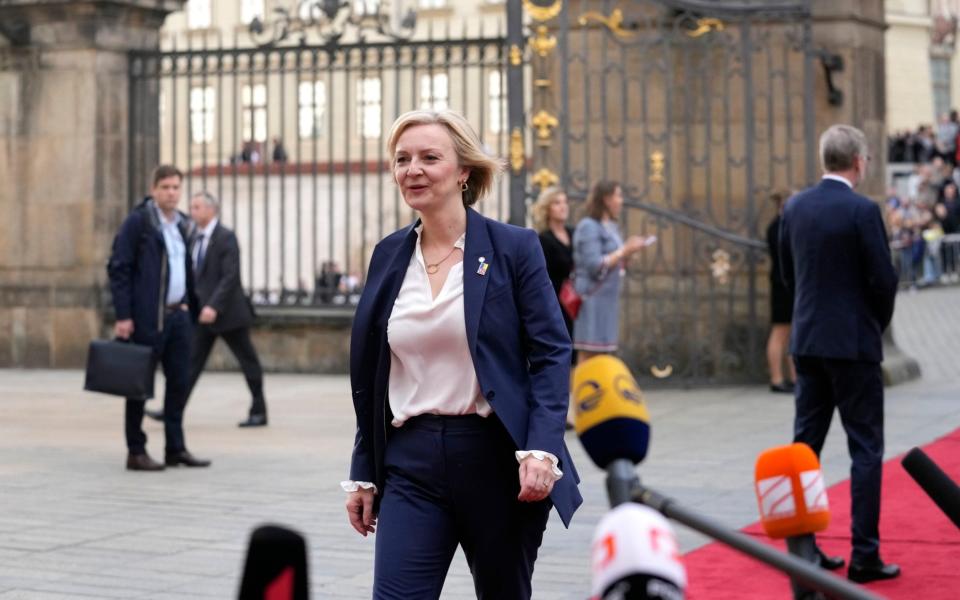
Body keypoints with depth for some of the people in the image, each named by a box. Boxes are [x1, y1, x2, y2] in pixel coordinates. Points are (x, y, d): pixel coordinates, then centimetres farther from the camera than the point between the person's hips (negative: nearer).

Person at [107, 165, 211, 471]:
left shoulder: (182, 224, 13)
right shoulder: (137, 221, -8)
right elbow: (118, 268, -11)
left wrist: (193, 308, 12)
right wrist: (123, 316, -16)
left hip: (178, 314, 7)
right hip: (147, 316, -6)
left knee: (180, 382, 7)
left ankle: (176, 448, 15)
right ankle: (136, 452, 7)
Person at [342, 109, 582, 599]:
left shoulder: (514, 247, -4)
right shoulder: (389, 255, 9)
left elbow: (551, 355, -7)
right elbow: (368, 378, 13)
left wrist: (541, 449, -20)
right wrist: (363, 474, 12)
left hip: (495, 456, -3)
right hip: (411, 460, 3)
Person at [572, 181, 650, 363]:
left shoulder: (611, 227, 17)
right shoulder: (589, 226, -10)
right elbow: (595, 266, -17)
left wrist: (628, 252, 5)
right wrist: (624, 251, -13)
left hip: (607, 298, 9)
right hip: (592, 298, -9)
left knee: (602, 354, 8)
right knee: (588, 354, -9)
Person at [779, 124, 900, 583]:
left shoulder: (795, 207, 5)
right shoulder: (862, 210, -14)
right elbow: (883, 279, -13)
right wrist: (878, 323, 6)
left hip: (807, 341, 6)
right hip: (853, 343, -6)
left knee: (805, 443, 12)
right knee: (865, 449, 0)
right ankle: (864, 556, -1)